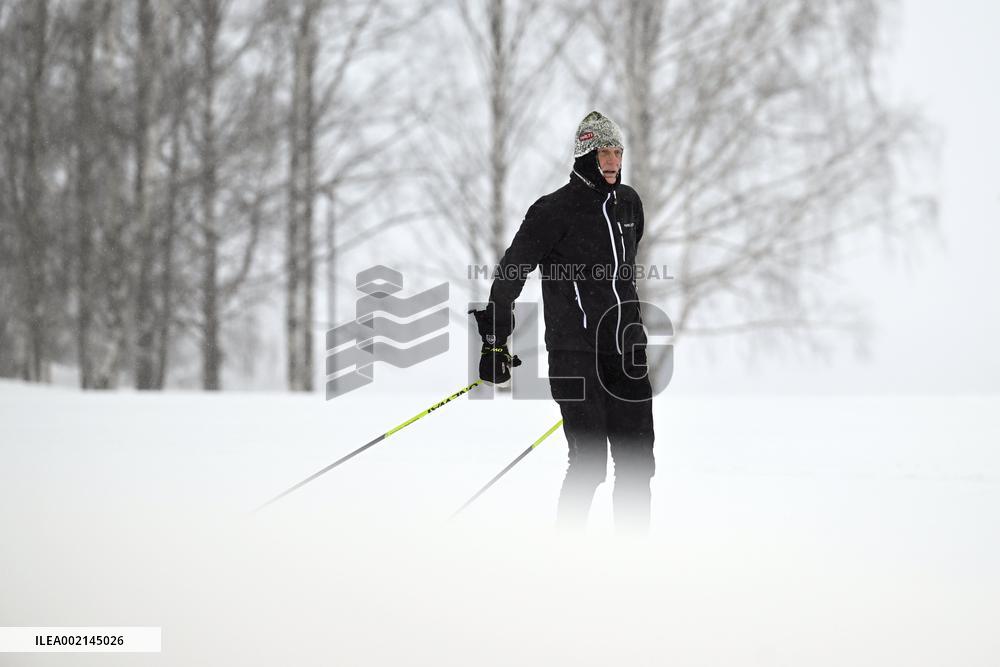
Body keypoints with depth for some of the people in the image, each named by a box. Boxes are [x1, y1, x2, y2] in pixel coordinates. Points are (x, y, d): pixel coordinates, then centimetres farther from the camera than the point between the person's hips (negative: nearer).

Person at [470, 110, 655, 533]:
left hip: (625, 354, 6)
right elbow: (511, 273, -6)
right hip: (575, 355, -6)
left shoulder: (628, 203, 12)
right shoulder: (554, 210, -8)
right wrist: (495, 341, -8)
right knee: (589, 462, -9)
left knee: (637, 461, 6)